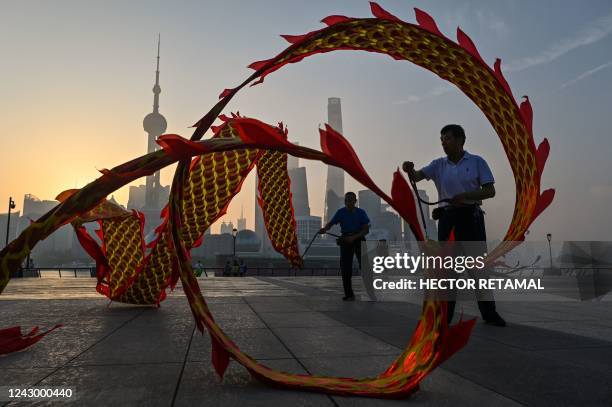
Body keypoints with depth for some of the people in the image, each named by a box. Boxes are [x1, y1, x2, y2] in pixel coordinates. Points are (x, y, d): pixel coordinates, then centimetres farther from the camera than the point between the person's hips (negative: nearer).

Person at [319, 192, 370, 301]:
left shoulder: (361, 213, -3)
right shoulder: (341, 212, 0)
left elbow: (366, 229, -7)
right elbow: (331, 223, -5)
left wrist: (354, 237, -21)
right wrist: (324, 229, -29)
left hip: (358, 239, -1)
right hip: (345, 240, 1)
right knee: (345, 268, -1)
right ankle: (349, 294, 7)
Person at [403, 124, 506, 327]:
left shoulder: (477, 161, 2)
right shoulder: (438, 164, 8)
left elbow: (490, 191, -2)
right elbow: (417, 176, -7)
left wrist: (465, 196, -18)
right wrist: (409, 170, -31)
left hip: (471, 216, -2)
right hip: (447, 217, 2)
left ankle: (489, 312, 12)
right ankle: (446, 313, 12)